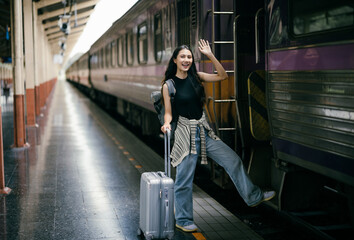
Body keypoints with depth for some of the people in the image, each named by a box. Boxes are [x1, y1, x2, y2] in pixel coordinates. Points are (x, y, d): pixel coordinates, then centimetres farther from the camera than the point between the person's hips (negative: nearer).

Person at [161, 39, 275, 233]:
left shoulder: (196, 77, 7)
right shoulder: (169, 85, -6)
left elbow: (222, 76, 3)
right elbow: (168, 112, -4)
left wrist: (210, 55, -5)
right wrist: (167, 124, -26)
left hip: (204, 131, 5)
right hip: (185, 133, -5)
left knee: (233, 160, 7)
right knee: (184, 179, 0)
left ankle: (253, 196, 22)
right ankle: (183, 220, 15)